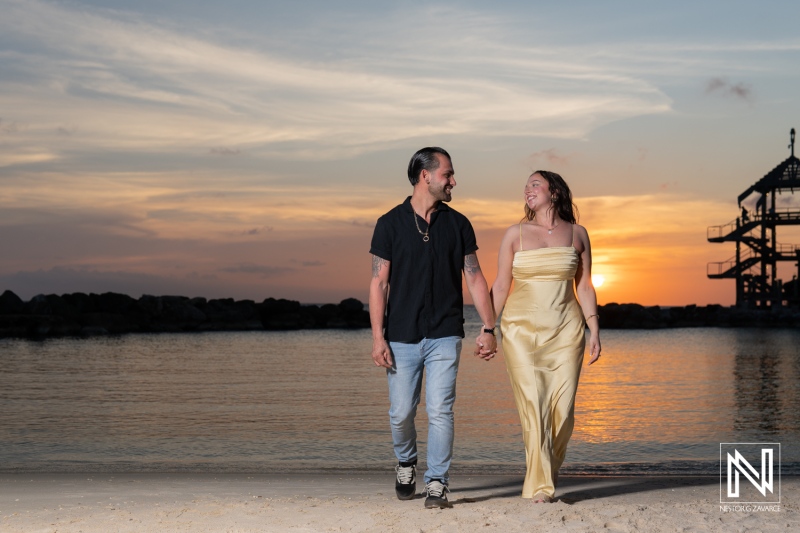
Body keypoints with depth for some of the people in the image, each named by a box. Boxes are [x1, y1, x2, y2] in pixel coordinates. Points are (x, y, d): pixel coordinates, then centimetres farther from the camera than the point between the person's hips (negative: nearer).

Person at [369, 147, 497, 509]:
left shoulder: (457, 224, 6)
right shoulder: (390, 224, 0)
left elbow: (475, 278, 8)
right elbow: (379, 282, -2)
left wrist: (489, 328, 2)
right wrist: (378, 336, -8)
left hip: (445, 335, 1)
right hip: (402, 337, -1)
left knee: (440, 411, -7)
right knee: (401, 413, 5)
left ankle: (437, 485, 3)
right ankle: (406, 463, 34)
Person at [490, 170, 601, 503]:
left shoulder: (577, 234, 9)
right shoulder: (515, 234, 6)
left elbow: (584, 287, 9)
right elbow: (500, 286, 6)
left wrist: (594, 330, 2)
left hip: (565, 331, 1)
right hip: (522, 329, -1)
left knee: (562, 410, -5)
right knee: (532, 406, -9)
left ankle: (546, 472, 18)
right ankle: (540, 486, -2)